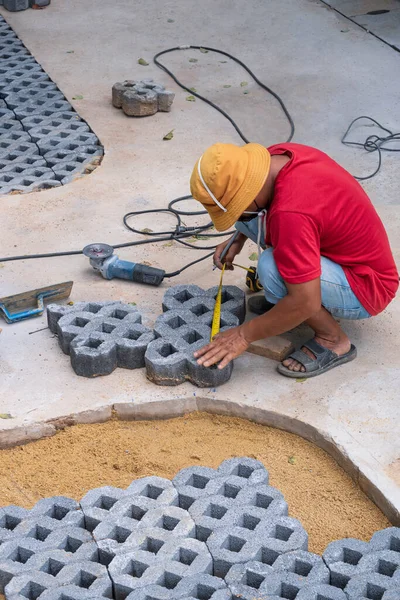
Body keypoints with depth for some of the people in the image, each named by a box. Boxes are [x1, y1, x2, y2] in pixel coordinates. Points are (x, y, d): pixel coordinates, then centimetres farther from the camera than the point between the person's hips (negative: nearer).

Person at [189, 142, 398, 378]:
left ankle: (333, 340, -9)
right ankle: (283, 298, 13)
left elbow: (306, 302, -33)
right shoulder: (277, 157, -10)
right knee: (249, 216, -2)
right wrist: (238, 239, 4)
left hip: (365, 286, -8)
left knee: (271, 268, -32)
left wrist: (245, 335, -22)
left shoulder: (291, 212, -36)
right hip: (344, 252, 8)